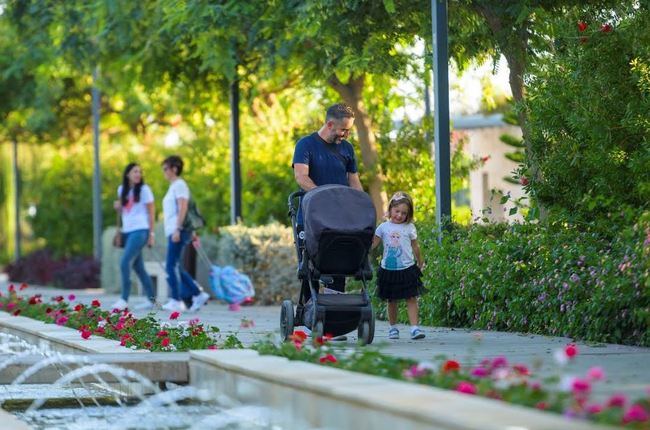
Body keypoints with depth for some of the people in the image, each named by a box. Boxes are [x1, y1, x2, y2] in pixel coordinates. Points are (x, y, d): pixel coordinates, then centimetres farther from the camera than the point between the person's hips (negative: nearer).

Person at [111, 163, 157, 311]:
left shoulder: (144, 189, -2)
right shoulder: (122, 190, 13)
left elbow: (151, 213, -1)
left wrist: (151, 234, -5)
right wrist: (118, 207, 0)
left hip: (140, 231, -6)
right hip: (127, 231, 6)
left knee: (125, 263, -17)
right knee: (138, 267, 7)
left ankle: (124, 299, -16)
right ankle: (151, 300, 13)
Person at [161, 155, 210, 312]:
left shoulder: (179, 185, -7)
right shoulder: (173, 186, 22)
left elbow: (183, 208, -17)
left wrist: (177, 229, -23)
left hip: (178, 231, -10)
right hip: (173, 231, 10)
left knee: (172, 266, -8)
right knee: (175, 267, 9)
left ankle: (176, 301, -6)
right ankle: (198, 294, 10)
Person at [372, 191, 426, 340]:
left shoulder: (409, 228, 2)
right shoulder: (383, 227, 2)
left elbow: (415, 247, 10)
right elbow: (373, 244, 3)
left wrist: (420, 263, 16)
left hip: (407, 269, -1)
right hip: (388, 269, 1)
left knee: (411, 298, -6)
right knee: (391, 300, 8)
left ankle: (414, 328, -11)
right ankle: (392, 328, 19)